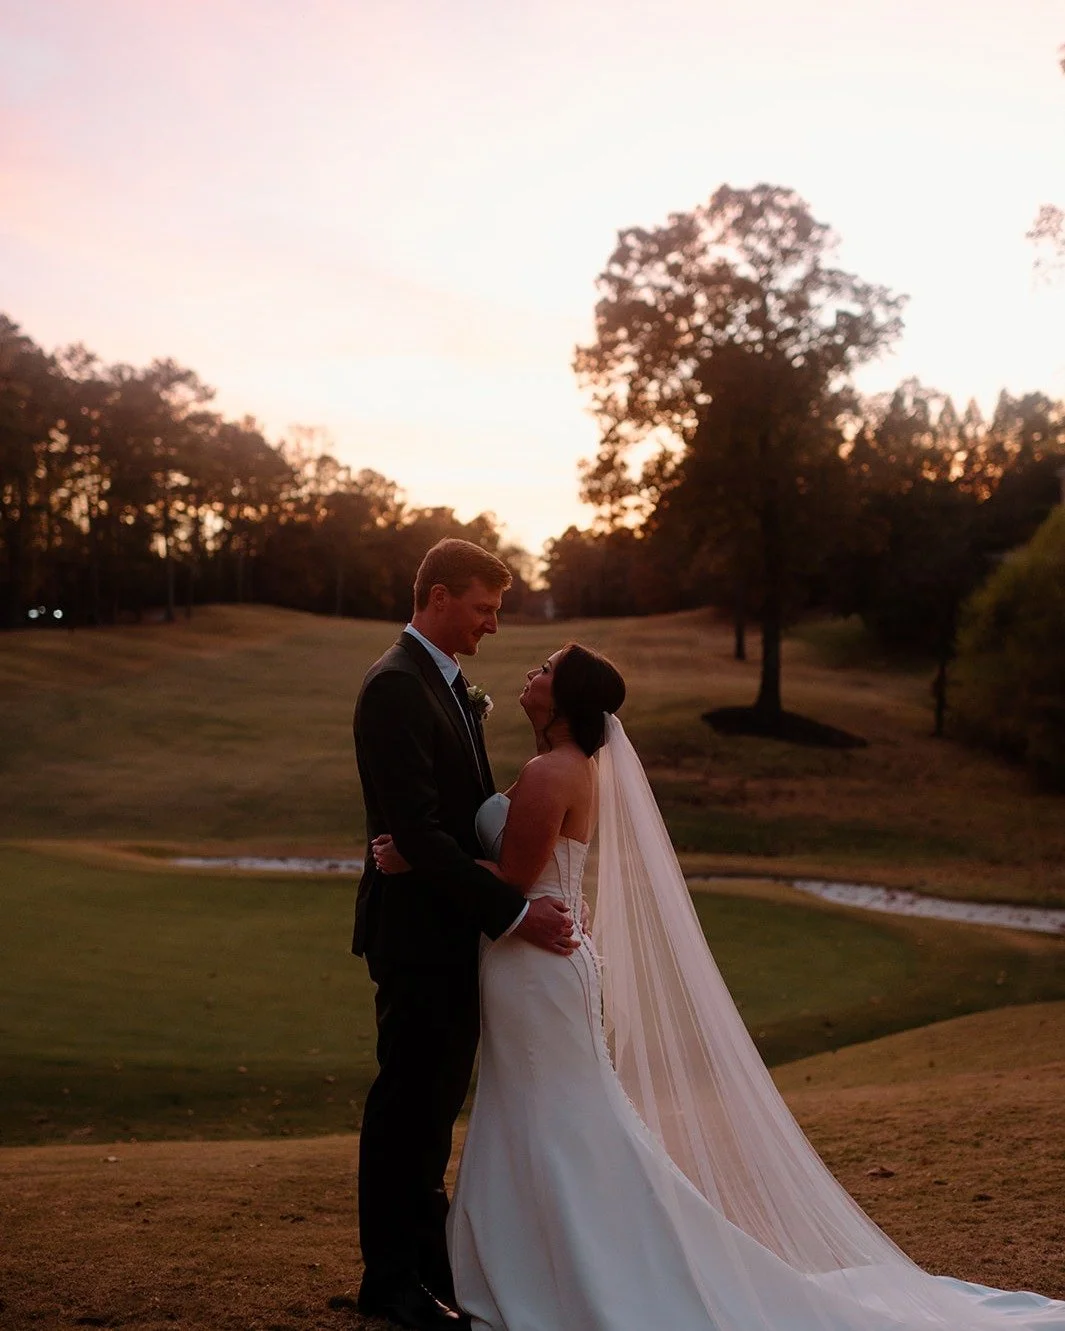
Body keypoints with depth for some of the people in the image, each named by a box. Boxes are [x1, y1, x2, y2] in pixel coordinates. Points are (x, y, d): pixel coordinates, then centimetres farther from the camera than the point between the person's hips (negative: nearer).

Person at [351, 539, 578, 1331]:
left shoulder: (450, 685, 13)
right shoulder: (396, 686, -17)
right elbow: (418, 830, -25)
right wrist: (514, 912, -25)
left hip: (456, 930, 9)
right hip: (418, 933, -9)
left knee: (438, 1099, 17)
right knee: (407, 1103, 2)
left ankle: (428, 1254, 31)